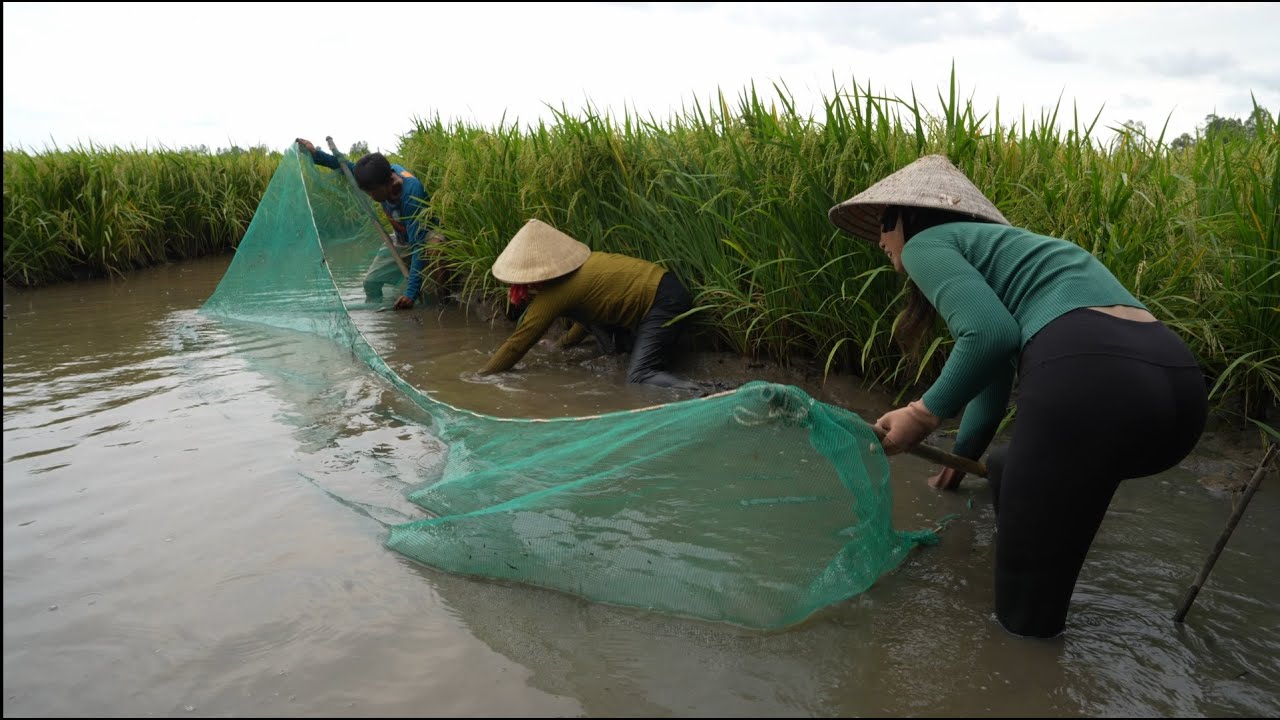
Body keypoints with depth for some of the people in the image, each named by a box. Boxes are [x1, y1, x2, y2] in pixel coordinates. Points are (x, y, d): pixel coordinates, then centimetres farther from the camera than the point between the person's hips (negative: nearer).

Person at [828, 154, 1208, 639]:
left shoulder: (928, 241, 10)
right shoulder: (989, 247, 36)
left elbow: (989, 336, -10)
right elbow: (994, 371, 46)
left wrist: (925, 414, 4)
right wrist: (959, 460, 59)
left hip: (1089, 379, -10)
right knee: (1007, 472, 32)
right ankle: (1033, 637, 39)